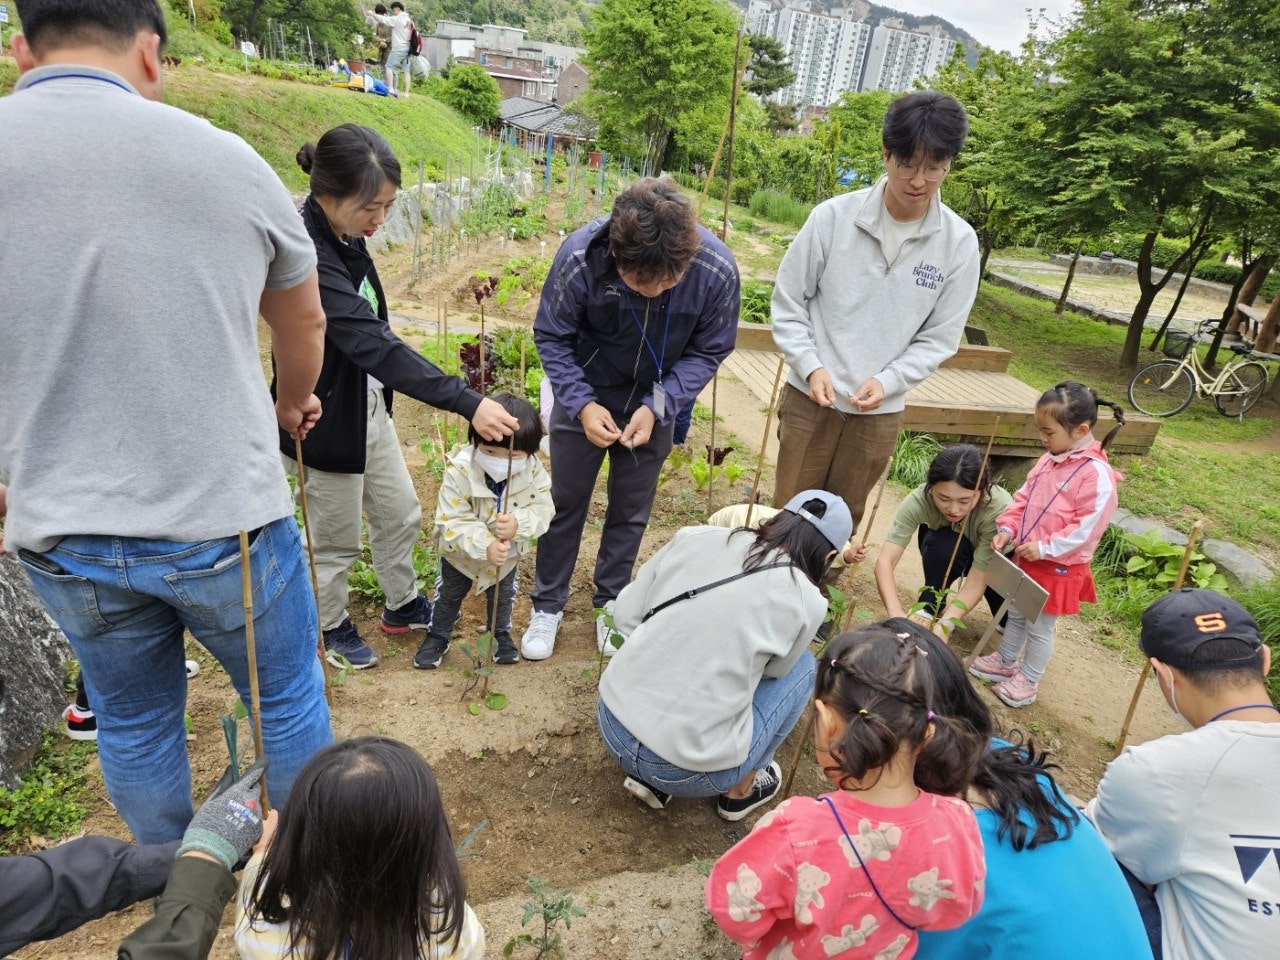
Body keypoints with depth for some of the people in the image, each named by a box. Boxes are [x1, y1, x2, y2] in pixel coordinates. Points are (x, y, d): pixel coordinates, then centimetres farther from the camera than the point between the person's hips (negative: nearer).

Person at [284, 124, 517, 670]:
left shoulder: (345, 238, -2)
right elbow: (373, 344, -38)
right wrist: (467, 404, -42)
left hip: (369, 406, 8)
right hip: (329, 420, -8)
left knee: (400, 515, 21)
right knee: (337, 539, 13)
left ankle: (402, 605, 43)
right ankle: (332, 627, 38)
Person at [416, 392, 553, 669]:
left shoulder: (533, 472, -29)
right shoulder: (458, 472, -37)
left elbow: (542, 511, -27)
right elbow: (452, 523, -35)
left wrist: (517, 523, -49)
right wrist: (485, 546, -49)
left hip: (507, 553, 2)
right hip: (461, 553, -2)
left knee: (503, 595, 26)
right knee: (449, 594, 23)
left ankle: (500, 633, 53)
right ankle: (438, 636, 47)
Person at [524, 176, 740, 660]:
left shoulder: (718, 271, -28)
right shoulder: (580, 256, -30)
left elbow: (708, 351, -11)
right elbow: (551, 337, -13)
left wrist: (657, 407, -22)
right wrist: (582, 404, -24)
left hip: (653, 406, 1)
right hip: (585, 399, -1)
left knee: (632, 510, 14)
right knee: (566, 502, 11)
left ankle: (611, 601, 37)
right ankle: (548, 604, 31)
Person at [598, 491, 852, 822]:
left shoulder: (696, 537, 0)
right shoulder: (806, 602, -7)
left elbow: (625, 614, 4)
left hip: (611, 723, 5)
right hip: (685, 773, -4)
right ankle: (740, 792, 26)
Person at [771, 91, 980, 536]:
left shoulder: (959, 243, -6)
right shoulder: (833, 216, -10)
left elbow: (940, 337, 0)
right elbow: (788, 303, -2)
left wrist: (888, 381, -15)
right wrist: (811, 367, -14)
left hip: (880, 411, 1)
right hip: (810, 398, -1)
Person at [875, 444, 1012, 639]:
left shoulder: (999, 509, -37)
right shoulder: (920, 499, -35)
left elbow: (977, 580, -35)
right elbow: (885, 561, -39)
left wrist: (945, 624, -48)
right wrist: (897, 614, -53)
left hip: (995, 559, 0)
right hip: (943, 550, 0)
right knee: (943, 543, -34)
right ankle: (928, 609, -11)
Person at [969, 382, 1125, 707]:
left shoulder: (1097, 473, -23)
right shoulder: (1049, 460, 1)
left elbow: (1088, 527, -24)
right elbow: (1024, 498, 10)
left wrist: (1045, 548, -24)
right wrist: (1008, 528, -3)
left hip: (1058, 566, -8)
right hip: (1026, 556, 8)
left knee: (1039, 626, 9)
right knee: (1016, 613, 23)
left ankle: (1028, 680, 27)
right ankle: (1005, 661, 41)